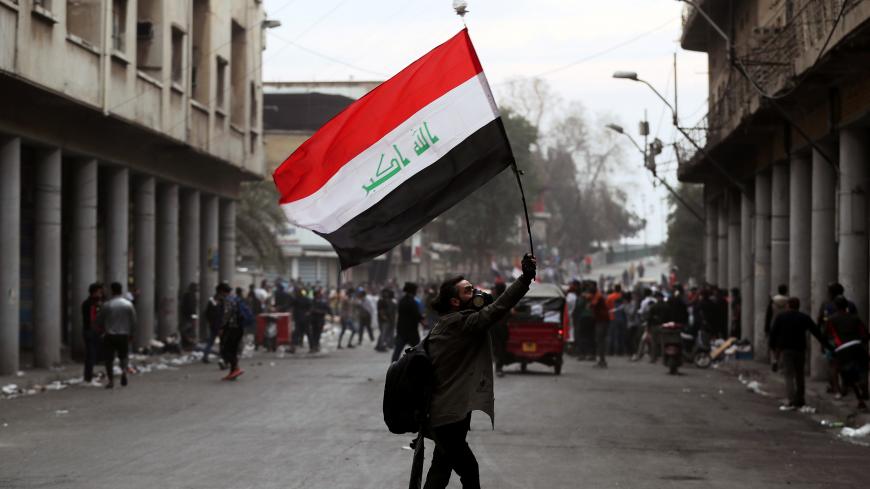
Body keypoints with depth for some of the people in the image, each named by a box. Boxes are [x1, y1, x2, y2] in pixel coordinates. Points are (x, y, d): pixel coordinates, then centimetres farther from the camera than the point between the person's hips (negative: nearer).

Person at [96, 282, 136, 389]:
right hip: (124, 335, 2)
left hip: (110, 336, -2)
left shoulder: (106, 305, -7)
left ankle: (111, 381, 2)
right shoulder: (129, 304, -3)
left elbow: (99, 322, 2)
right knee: (123, 356, 19)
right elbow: (133, 322, 0)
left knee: (109, 358, 7)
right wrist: (129, 332, 17)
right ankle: (124, 370, -9)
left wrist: (104, 329, 22)